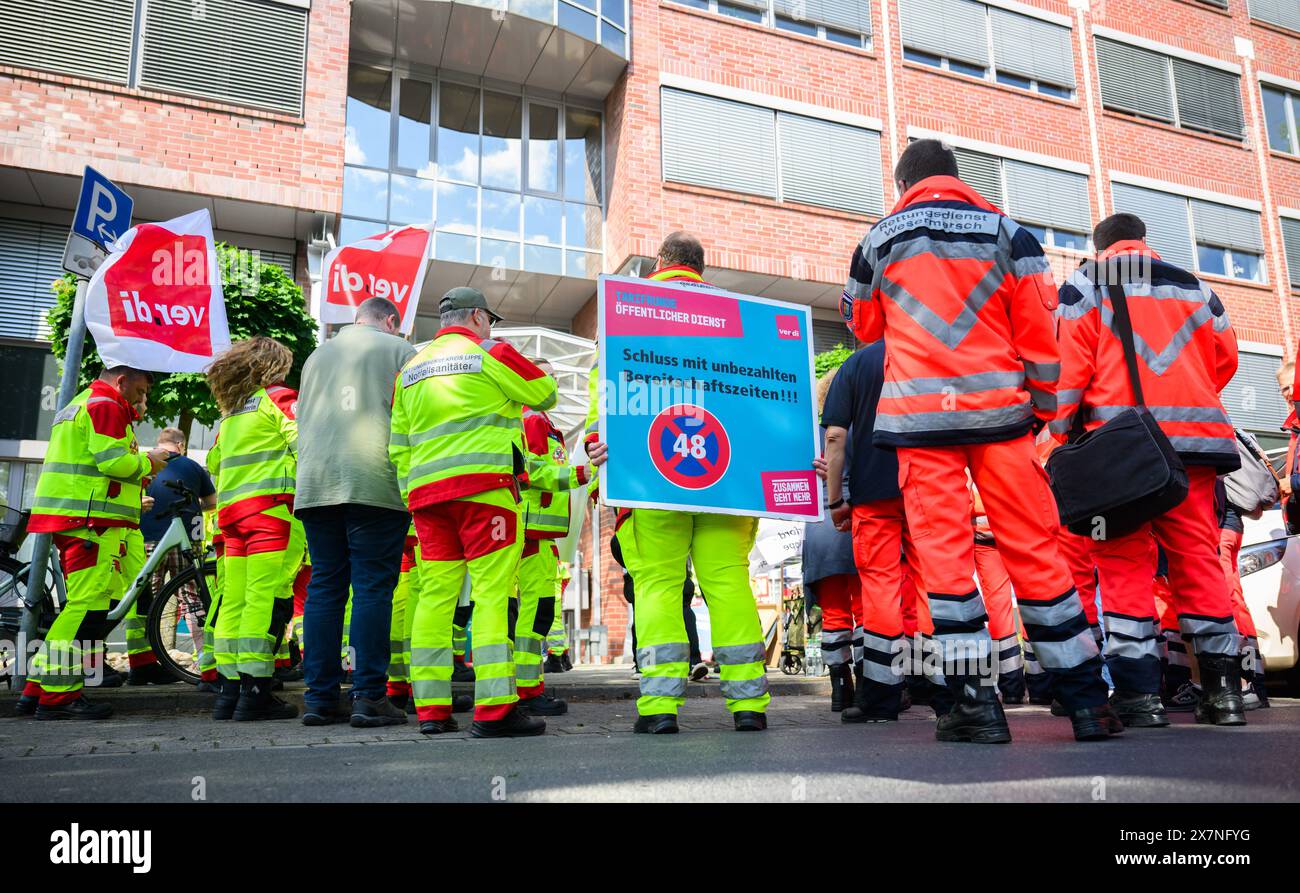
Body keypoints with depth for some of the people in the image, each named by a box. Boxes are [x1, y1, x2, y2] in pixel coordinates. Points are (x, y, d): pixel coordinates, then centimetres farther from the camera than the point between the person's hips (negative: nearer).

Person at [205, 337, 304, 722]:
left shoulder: (231, 412, 23)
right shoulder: (279, 398, 0)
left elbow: (215, 462, 28)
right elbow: (303, 444, -15)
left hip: (232, 511, 8)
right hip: (271, 506, -8)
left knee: (234, 600, 7)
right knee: (267, 598, -10)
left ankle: (229, 690, 9)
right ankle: (255, 692, -12)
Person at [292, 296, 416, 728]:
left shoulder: (317, 355, 24)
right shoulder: (399, 349, 8)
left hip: (315, 484, 5)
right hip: (375, 482, -5)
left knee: (323, 587, 7)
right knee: (373, 588, -5)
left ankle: (319, 697, 8)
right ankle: (369, 697, -8)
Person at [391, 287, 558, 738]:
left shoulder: (411, 368, 21)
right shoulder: (489, 353, 2)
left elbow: (399, 444, 19)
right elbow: (545, 394, 10)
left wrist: (411, 498, 20)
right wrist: (517, 367, 28)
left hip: (426, 492, 7)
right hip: (484, 485, -6)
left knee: (435, 594, 6)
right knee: (494, 591, -8)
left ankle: (430, 709, 6)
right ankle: (494, 709, -12)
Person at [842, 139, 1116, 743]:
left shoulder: (880, 239, 10)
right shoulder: (1008, 232, 9)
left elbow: (863, 324, 23)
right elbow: (1039, 330, 5)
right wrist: (1042, 408, 14)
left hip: (919, 413, -1)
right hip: (998, 408, 1)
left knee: (942, 547, 0)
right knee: (1032, 546, 4)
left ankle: (975, 701, -2)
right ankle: (1086, 698, 9)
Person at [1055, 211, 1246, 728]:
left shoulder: (1084, 285, 8)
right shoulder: (1194, 287, 21)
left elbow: (1069, 363, -4)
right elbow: (1225, 359, 18)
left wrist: (1059, 430, -4)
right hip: (1196, 438, 4)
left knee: (1124, 560, -3)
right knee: (1198, 556, 7)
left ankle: (1138, 690, -6)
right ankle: (1221, 687, 8)